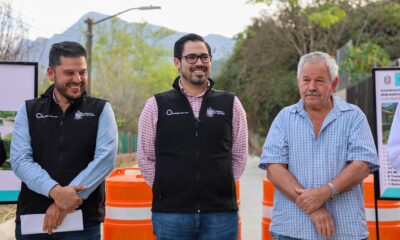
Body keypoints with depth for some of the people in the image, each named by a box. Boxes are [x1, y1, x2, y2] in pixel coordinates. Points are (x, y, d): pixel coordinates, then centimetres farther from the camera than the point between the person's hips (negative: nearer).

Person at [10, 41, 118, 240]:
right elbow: (20, 160, -4)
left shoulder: (100, 110, 4)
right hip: (32, 220, 1)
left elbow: (105, 157, -9)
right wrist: (55, 191, -21)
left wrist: (65, 203, -17)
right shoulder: (29, 111, 8)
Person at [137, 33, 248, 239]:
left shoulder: (230, 105, 6)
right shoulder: (156, 106, 4)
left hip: (221, 213, 1)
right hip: (170, 213, -1)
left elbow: (239, 156, 12)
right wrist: (167, 189, 3)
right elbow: (146, 158, 8)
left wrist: (221, 187, 7)